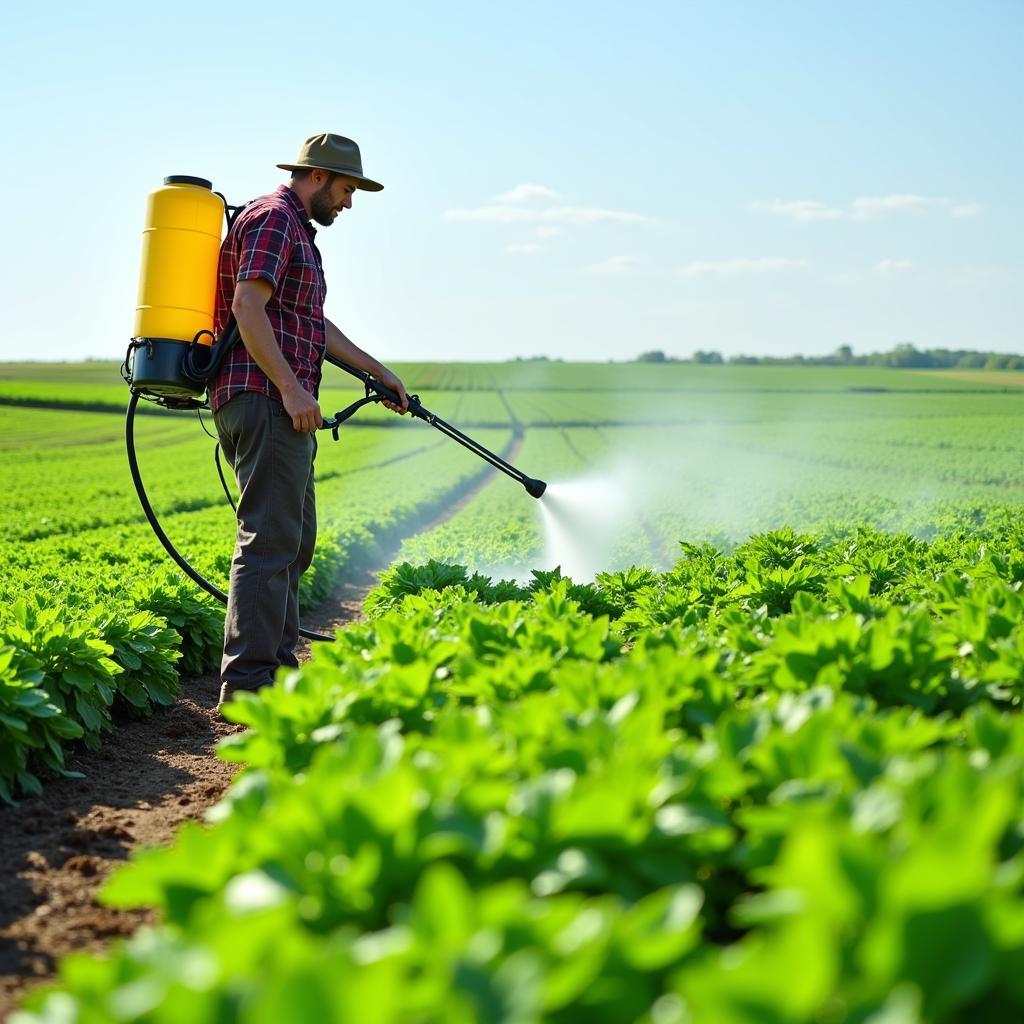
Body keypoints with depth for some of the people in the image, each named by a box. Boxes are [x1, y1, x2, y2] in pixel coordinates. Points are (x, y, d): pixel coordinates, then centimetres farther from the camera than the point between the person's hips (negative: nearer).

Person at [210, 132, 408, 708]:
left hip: (284, 408, 11)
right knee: (270, 537, -15)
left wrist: (380, 373, 31)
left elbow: (318, 326, 31)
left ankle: (279, 662, 21)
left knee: (296, 537, 15)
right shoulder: (273, 219, -7)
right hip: (264, 400, -11)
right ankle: (248, 681, -17)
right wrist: (292, 388, -23)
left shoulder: (297, 231, 26)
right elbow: (248, 308, -19)